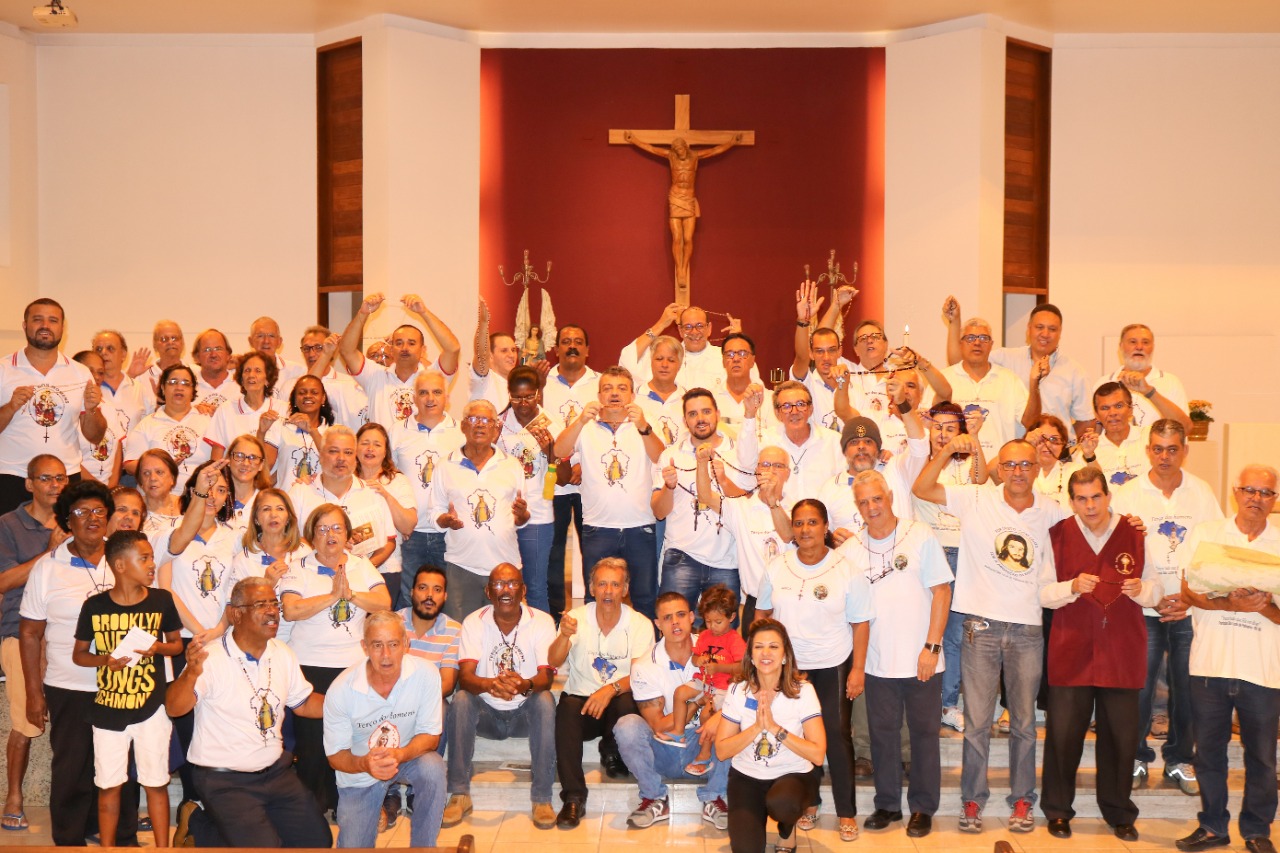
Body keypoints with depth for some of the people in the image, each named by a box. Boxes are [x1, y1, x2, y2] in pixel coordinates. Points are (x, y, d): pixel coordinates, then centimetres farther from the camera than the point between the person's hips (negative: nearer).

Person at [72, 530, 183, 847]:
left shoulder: (162, 599, -5)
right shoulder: (95, 606, -7)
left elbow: (177, 643, 7)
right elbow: (78, 654, 3)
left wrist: (159, 647, -15)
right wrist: (105, 660, -17)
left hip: (152, 708, 0)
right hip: (108, 710, 0)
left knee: (156, 783, 8)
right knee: (109, 785, 11)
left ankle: (163, 848, 20)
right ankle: (107, 847, 27)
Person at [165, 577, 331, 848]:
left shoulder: (283, 654, 3)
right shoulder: (211, 658, -18)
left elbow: (303, 703, 14)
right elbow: (174, 709, -28)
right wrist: (191, 673, -48)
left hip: (277, 771, 6)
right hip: (226, 781, -6)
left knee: (317, 840, 5)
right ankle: (198, 823, 9)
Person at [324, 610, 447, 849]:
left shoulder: (426, 674, -23)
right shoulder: (340, 690, -23)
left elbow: (430, 735, -15)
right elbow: (335, 755, -13)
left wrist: (399, 755, -36)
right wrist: (364, 763, -36)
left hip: (408, 757, 0)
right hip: (359, 772, 0)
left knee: (433, 768, -33)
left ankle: (422, 847, -11)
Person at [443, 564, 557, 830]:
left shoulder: (541, 621, -8)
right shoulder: (474, 622, -6)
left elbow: (546, 678, -18)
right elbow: (465, 676, -18)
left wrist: (524, 685, -43)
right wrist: (491, 684, -42)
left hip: (525, 712, -1)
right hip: (486, 712, 1)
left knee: (545, 701, -31)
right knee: (460, 700, -28)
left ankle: (542, 798, -25)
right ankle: (460, 794, -20)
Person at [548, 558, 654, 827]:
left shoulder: (640, 624, -4)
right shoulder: (577, 617, -2)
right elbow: (554, 662, -14)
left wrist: (611, 688, -32)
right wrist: (564, 635, -35)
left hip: (618, 703, 0)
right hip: (581, 698, 1)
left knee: (625, 701, -34)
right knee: (566, 709, -33)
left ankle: (611, 754, 0)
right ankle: (573, 798, -28)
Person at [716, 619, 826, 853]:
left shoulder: (803, 691, -12)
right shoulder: (737, 692, -6)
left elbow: (817, 755, -18)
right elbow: (721, 751, -8)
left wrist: (775, 728, -25)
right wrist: (756, 727, -21)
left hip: (793, 774, -1)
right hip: (746, 776, 1)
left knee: (780, 803, -36)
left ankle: (786, 832, 1)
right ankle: (751, 819, 15)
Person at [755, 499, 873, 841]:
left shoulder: (846, 569, -8)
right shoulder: (777, 567, 1)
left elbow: (860, 623, -6)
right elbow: (762, 613, 11)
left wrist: (857, 669, -9)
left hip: (834, 666, -3)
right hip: (788, 666, 3)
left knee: (837, 735, 0)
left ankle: (846, 811, 12)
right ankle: (807, 802, 24)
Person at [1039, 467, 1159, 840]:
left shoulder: (1134, 535, 3)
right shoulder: (1058, 536, 0)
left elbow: (1155, 590, 9)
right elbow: (1043, 593, 0)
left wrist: (1140, 589, -13)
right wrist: (1072, 587, -19)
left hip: (1122, 654, 1)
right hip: (1071, 652, -1)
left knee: (1121, 736, 7)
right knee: (1063, 734, 2)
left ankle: (1119, 812, 25)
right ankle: (1058, 810, 19)